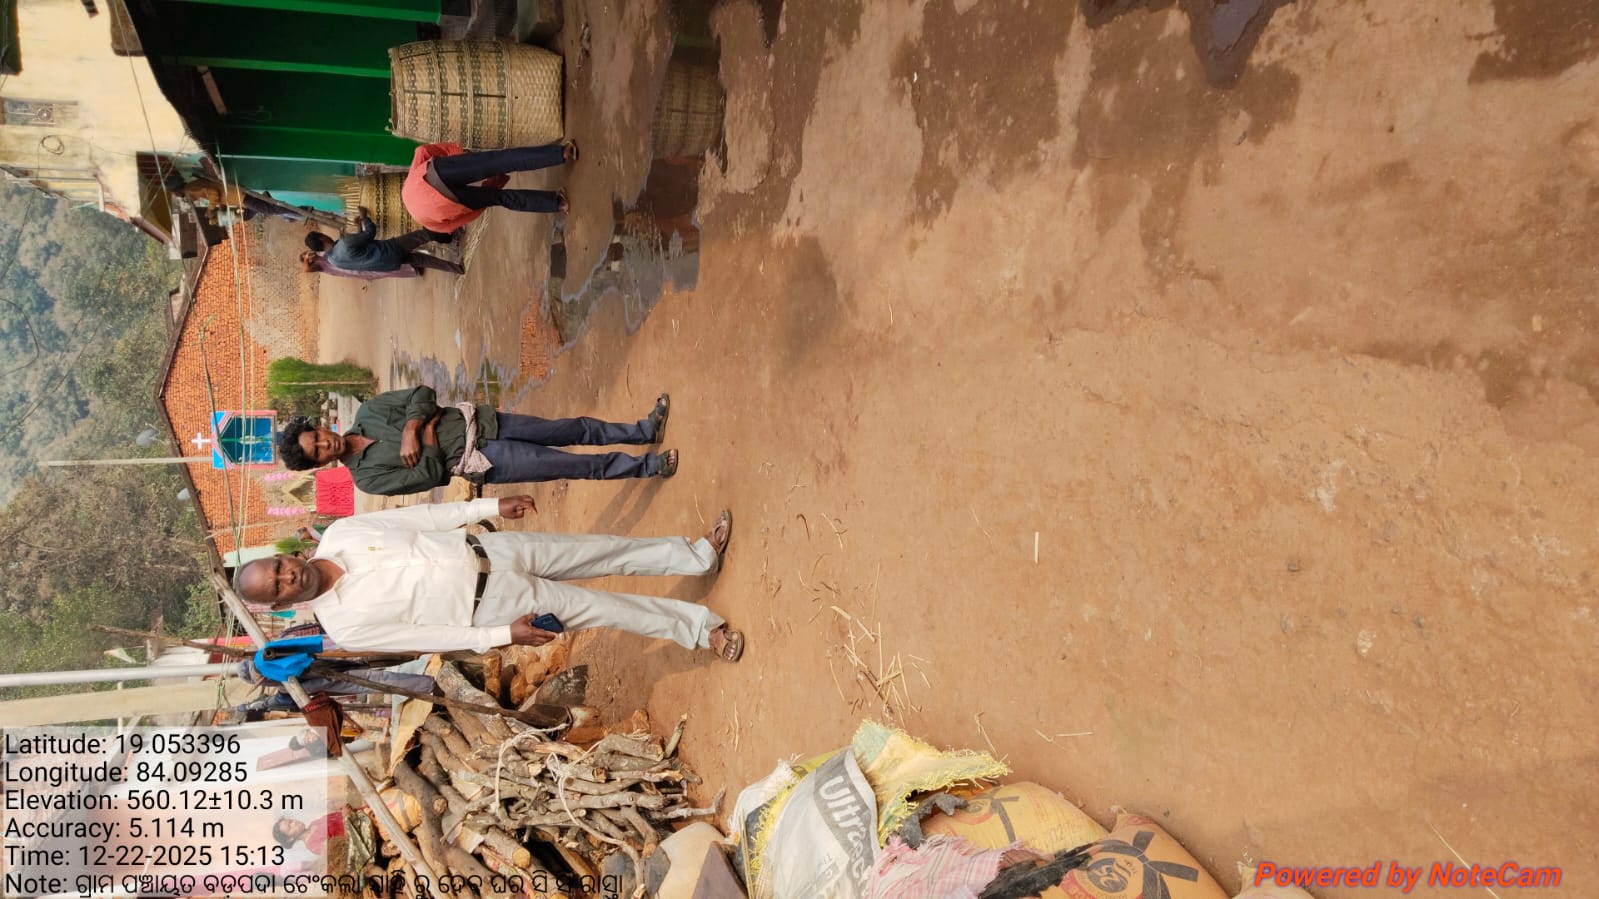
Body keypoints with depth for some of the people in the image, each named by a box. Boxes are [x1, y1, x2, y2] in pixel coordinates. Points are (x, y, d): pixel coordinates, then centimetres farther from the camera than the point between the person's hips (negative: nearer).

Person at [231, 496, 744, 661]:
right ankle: (699, 629, 12)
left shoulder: (340, 533, -4)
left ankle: (698, 555, 24)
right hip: (488, 604, -4)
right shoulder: (345, 625, -14)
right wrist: (504, 635, -15)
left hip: (488, 551, 4)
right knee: (594, 607, -5)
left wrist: (491, 507, 3)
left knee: (609, 551, 5)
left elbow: (422, 516, 3)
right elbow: (428, 637, -13)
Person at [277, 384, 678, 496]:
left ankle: (645, 430, 20)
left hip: (475, 422, 5)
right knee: (575, 466, -8)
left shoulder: (367, 413, 3)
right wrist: (427, 437, -14)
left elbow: (423, 394, -1)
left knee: (576, 429, 4)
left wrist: (410, 427, -15)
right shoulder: (367, 476, -8)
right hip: (482, 461, -4)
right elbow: (430, 475, -14)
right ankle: (648, 467, 5)